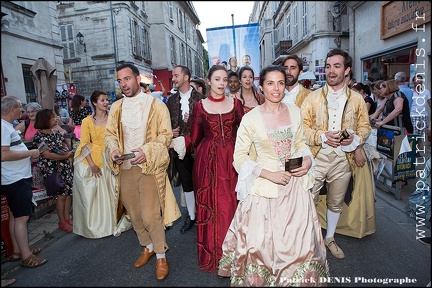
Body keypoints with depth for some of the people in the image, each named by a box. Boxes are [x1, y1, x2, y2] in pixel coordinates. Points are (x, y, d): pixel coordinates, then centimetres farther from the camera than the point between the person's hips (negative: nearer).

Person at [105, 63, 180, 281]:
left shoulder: (156, 105, -4)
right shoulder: (116, 107, 9)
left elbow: (165, 134, -7)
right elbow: (110, 133, 12)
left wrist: (147, 151, -22)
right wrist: (113, 149, -9)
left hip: (149, 167, -5)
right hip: (125, 168, 5)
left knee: (150, 216, -7)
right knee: (134, 214, 14)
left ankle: (161, 255, 17)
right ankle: (147, 247, 37)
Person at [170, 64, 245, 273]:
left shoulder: (235, 103, 6)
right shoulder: (199, 106, 3)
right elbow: (194, 138, 1)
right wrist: (173, 142, -13)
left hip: (232, 159, 1)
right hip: (208, 160, 0)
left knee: (231, 203, 5)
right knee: (211, 204, 5)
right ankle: (213, 254, 24)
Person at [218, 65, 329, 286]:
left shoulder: (294, 111, 2)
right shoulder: (251, 118, -10)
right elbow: (239, 158, -9)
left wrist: (307, 160, -6)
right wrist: (270, 174, -17)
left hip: (296, 186, 4)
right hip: (265, 189, -3)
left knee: (299, 242, 14)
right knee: (264, 244, 8)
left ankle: (299, 278, 41)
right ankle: (261, 279, 36)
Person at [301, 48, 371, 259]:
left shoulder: (357, 99, 6)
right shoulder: (313, 98, 0)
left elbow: (364, 126, 11)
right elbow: (302, 128, -4)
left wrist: (355, 138, -10)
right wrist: (322, 137, -19)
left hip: (343, 159, 3)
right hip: (316, 157, -2)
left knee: (336, 203, 17)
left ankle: (329, 238, 39)